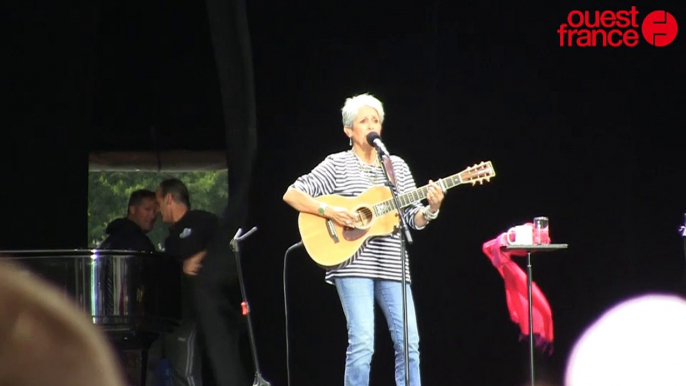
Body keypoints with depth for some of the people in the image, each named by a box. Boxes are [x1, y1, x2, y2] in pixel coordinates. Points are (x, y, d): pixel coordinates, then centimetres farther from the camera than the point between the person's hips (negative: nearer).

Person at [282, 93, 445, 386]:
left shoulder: (397, 166, 15)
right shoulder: (337, 164, 4)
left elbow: (413, 219, 13)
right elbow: (292, 194, -1)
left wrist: (431, 209, -9)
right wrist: (330, 211, -13)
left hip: (392, 266, 4)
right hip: (353, 264, -4)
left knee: (408, 342, -2)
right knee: (362, 343, -13)